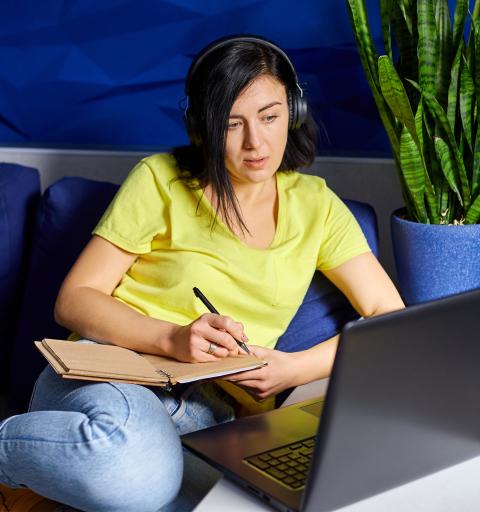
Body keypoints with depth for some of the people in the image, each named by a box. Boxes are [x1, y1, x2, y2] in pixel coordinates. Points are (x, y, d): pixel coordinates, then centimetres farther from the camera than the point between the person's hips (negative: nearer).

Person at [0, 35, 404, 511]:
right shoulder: (161, 180, 3)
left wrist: (297, 367, -10)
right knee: (136, 468, -38)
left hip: (212, 406, 2)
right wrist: (172, 338, -18)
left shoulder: (315, 204, 11)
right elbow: (73, 300, 0)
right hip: (112, 369, -2)